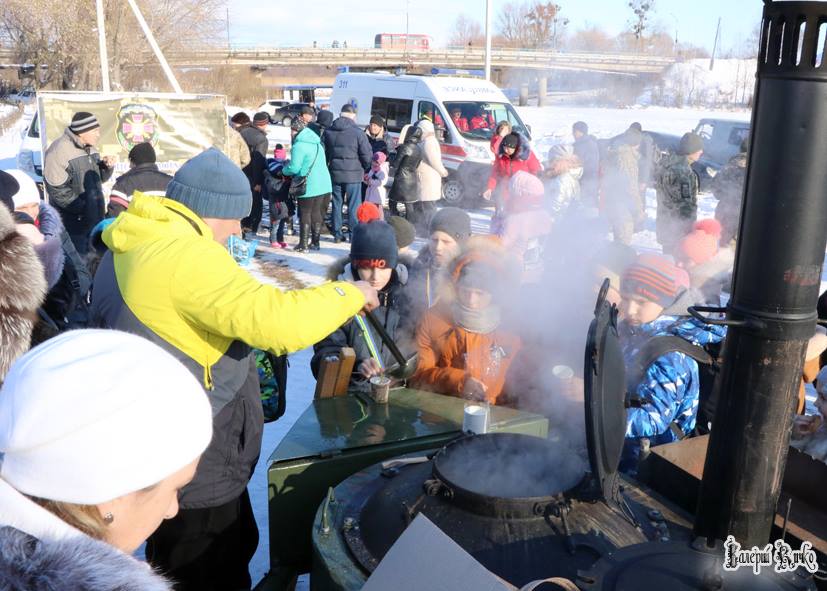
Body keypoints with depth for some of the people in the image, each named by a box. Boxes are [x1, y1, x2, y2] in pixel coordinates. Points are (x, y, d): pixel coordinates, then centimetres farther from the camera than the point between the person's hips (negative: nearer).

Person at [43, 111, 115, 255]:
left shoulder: (90, 148, 7)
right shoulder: (58, 152, -17)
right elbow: (58, 192, -20)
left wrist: (107, 167, -4)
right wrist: (85, 208, -20)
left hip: (95, 219, 8)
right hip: (73, 223, -8)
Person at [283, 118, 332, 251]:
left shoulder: (299, 146, -14)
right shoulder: (317, 142, 13)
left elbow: (294, 168, -17)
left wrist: (284, 170, 5)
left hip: (309, 186, -7)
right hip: (324, 185, 7)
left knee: (305, 214, 2)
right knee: (317, 213, 14)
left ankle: (303, 244, 5)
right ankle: (315, 242, 20)